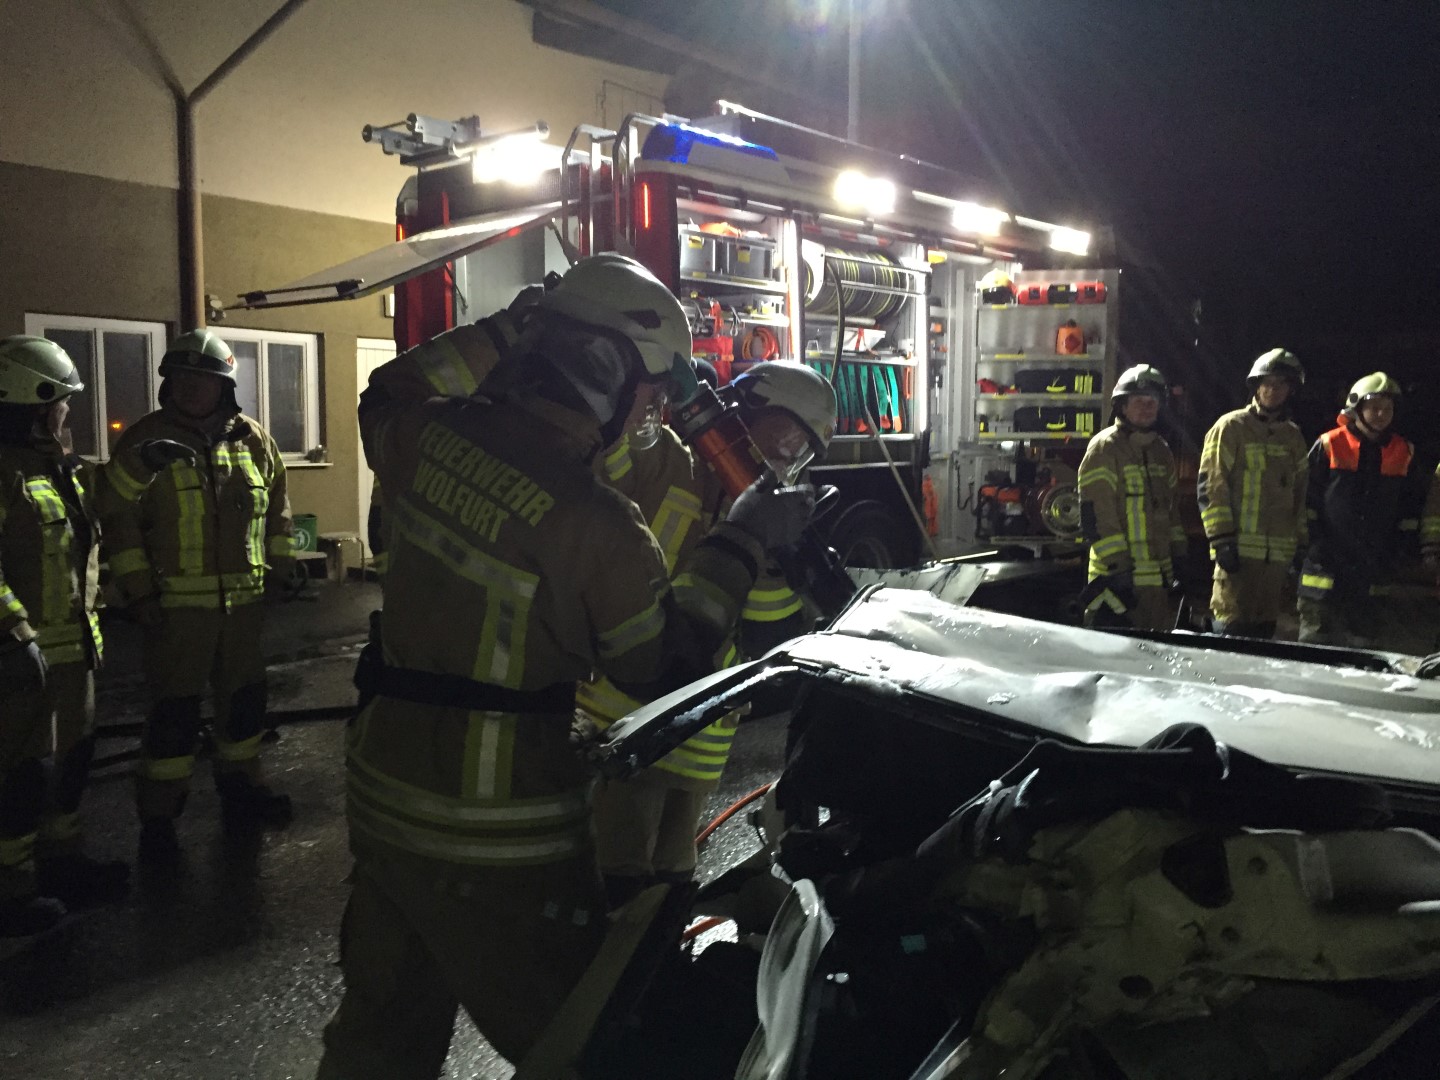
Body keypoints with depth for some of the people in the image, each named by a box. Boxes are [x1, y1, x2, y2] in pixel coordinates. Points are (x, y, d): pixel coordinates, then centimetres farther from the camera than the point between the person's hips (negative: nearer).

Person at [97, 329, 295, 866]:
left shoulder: (253, 439, 6)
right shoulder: (146, 441, -5)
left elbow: (277, 508, 15)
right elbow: (120, 518, -4)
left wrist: (278, 567, 13)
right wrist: (138, 590, -8)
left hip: (243, 600, 4)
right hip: (175, 604, -4)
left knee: (244, 697, 14)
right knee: (174, 710, 1)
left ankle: (240, 786, 33)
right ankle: (158, 817, 14)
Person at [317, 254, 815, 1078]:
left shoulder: (427, 439, -6)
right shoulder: (596, 527, -24)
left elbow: (387, 397, 20)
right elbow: (670, 668, -11)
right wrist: (743, 544, -4)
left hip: (384, 800, 7)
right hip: (501, 851, -7)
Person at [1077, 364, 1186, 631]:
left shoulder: (1161, 451, 17)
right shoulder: (1104, 448, -9)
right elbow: (1095, 514, -16)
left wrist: (1178, 554, 19)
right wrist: (1117, 564, -18)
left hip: (1156, 575, 8)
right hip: (1118, 575, -8)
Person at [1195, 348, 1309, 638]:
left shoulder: (1294, 437, 17)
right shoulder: (1231, 427, -1)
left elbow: (1300, 494, 23)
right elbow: (1210, 486, -7)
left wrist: (1300, 543, 17)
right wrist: (1222, 539, -13)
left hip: (1278, 552, 6)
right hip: (1239, 549, -6)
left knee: (1263, 629, 9)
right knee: (1232, 628, -9)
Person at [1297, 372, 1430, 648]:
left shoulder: (1404, 453, 7)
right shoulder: (1329, 445, -4)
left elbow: (1413, 502, 16)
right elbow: (1307, 496, -3)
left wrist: (1396, 547, 9)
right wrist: (1312, 541, -6)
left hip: (1374, 571, 4)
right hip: (1326, 562, -3)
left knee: (1363, 643, 8)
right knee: (1316, 638, 0)